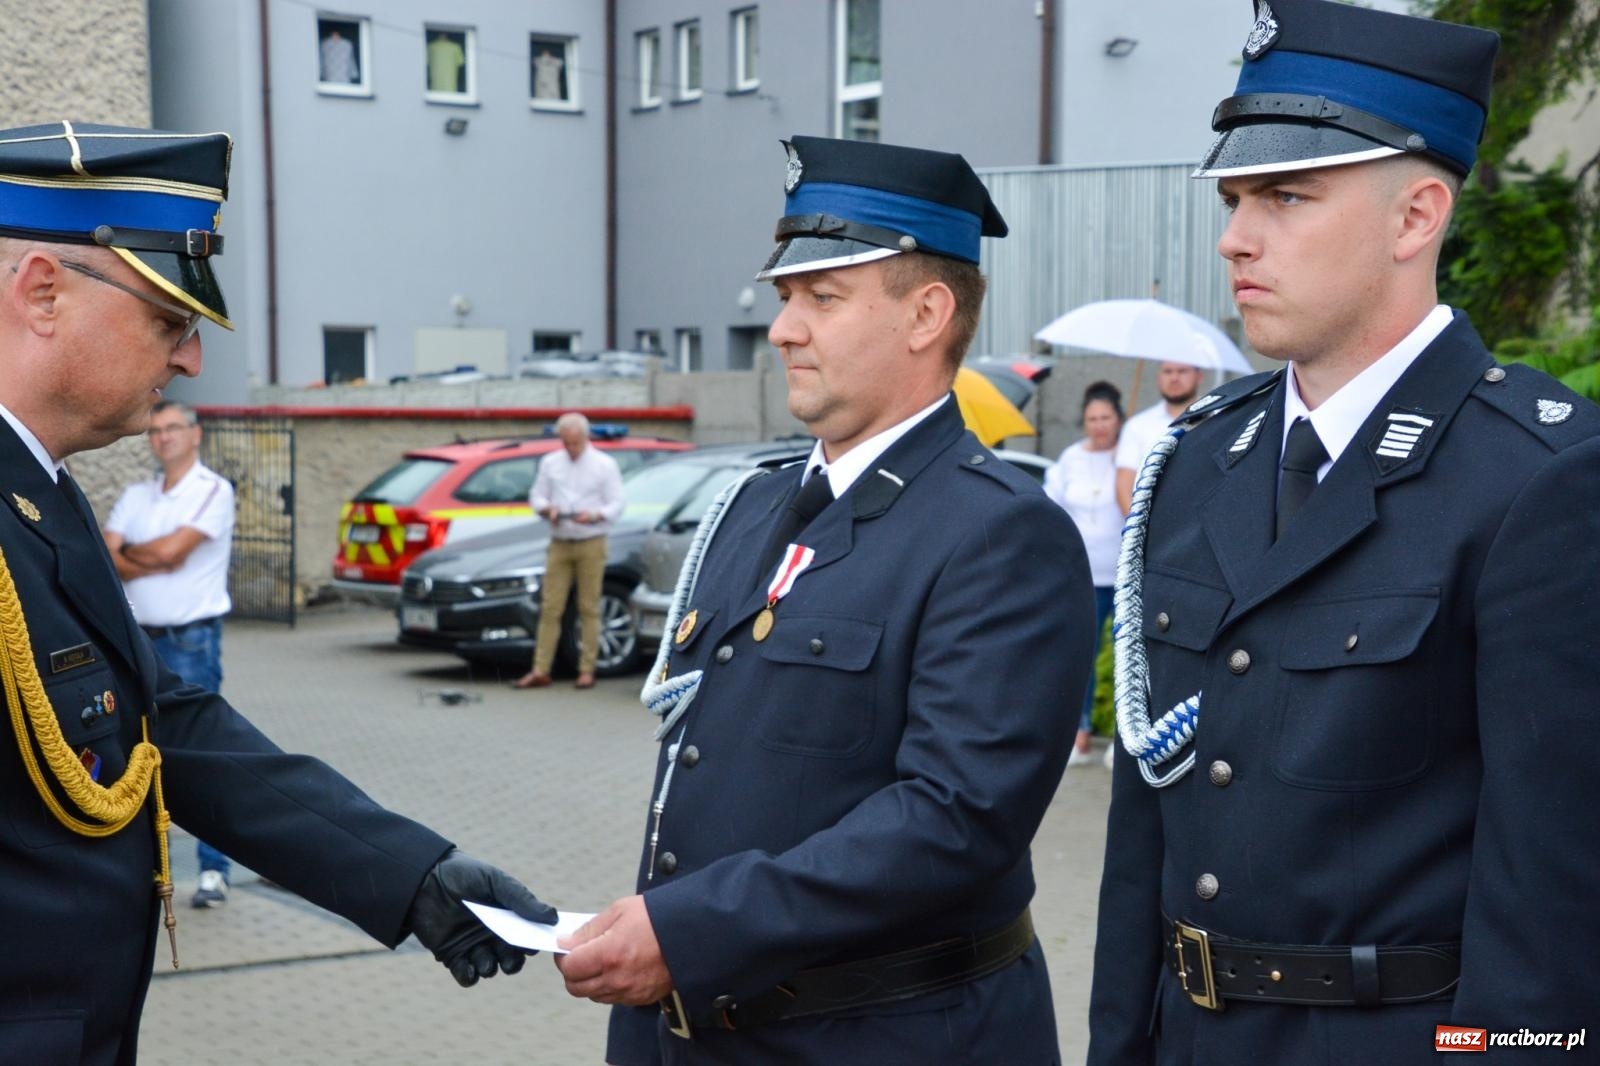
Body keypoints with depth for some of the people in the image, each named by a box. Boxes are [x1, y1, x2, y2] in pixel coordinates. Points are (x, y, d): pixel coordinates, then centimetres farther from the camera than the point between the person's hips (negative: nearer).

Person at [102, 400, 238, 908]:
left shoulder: (213, 491, -5)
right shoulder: (135, 496, 13)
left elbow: (170, 549, -16)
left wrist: (128, 550, 1)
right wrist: (156, 562, -12)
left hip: (192, 640, -6)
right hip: (139, 638, 6)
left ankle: (214, 870, -3)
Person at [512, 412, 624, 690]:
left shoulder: (605, 465, 2)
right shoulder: (550, 463, 11)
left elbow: (616, 505, -1)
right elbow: (536, 496, 13)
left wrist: (594, 516, -19)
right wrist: (547, 509, -9)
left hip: (591, 544, -2)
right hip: (559, 544, 3)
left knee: (589, 609, -1)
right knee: (550, 609, -2)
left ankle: (587, 671, 3)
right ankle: (540, 671, -2)